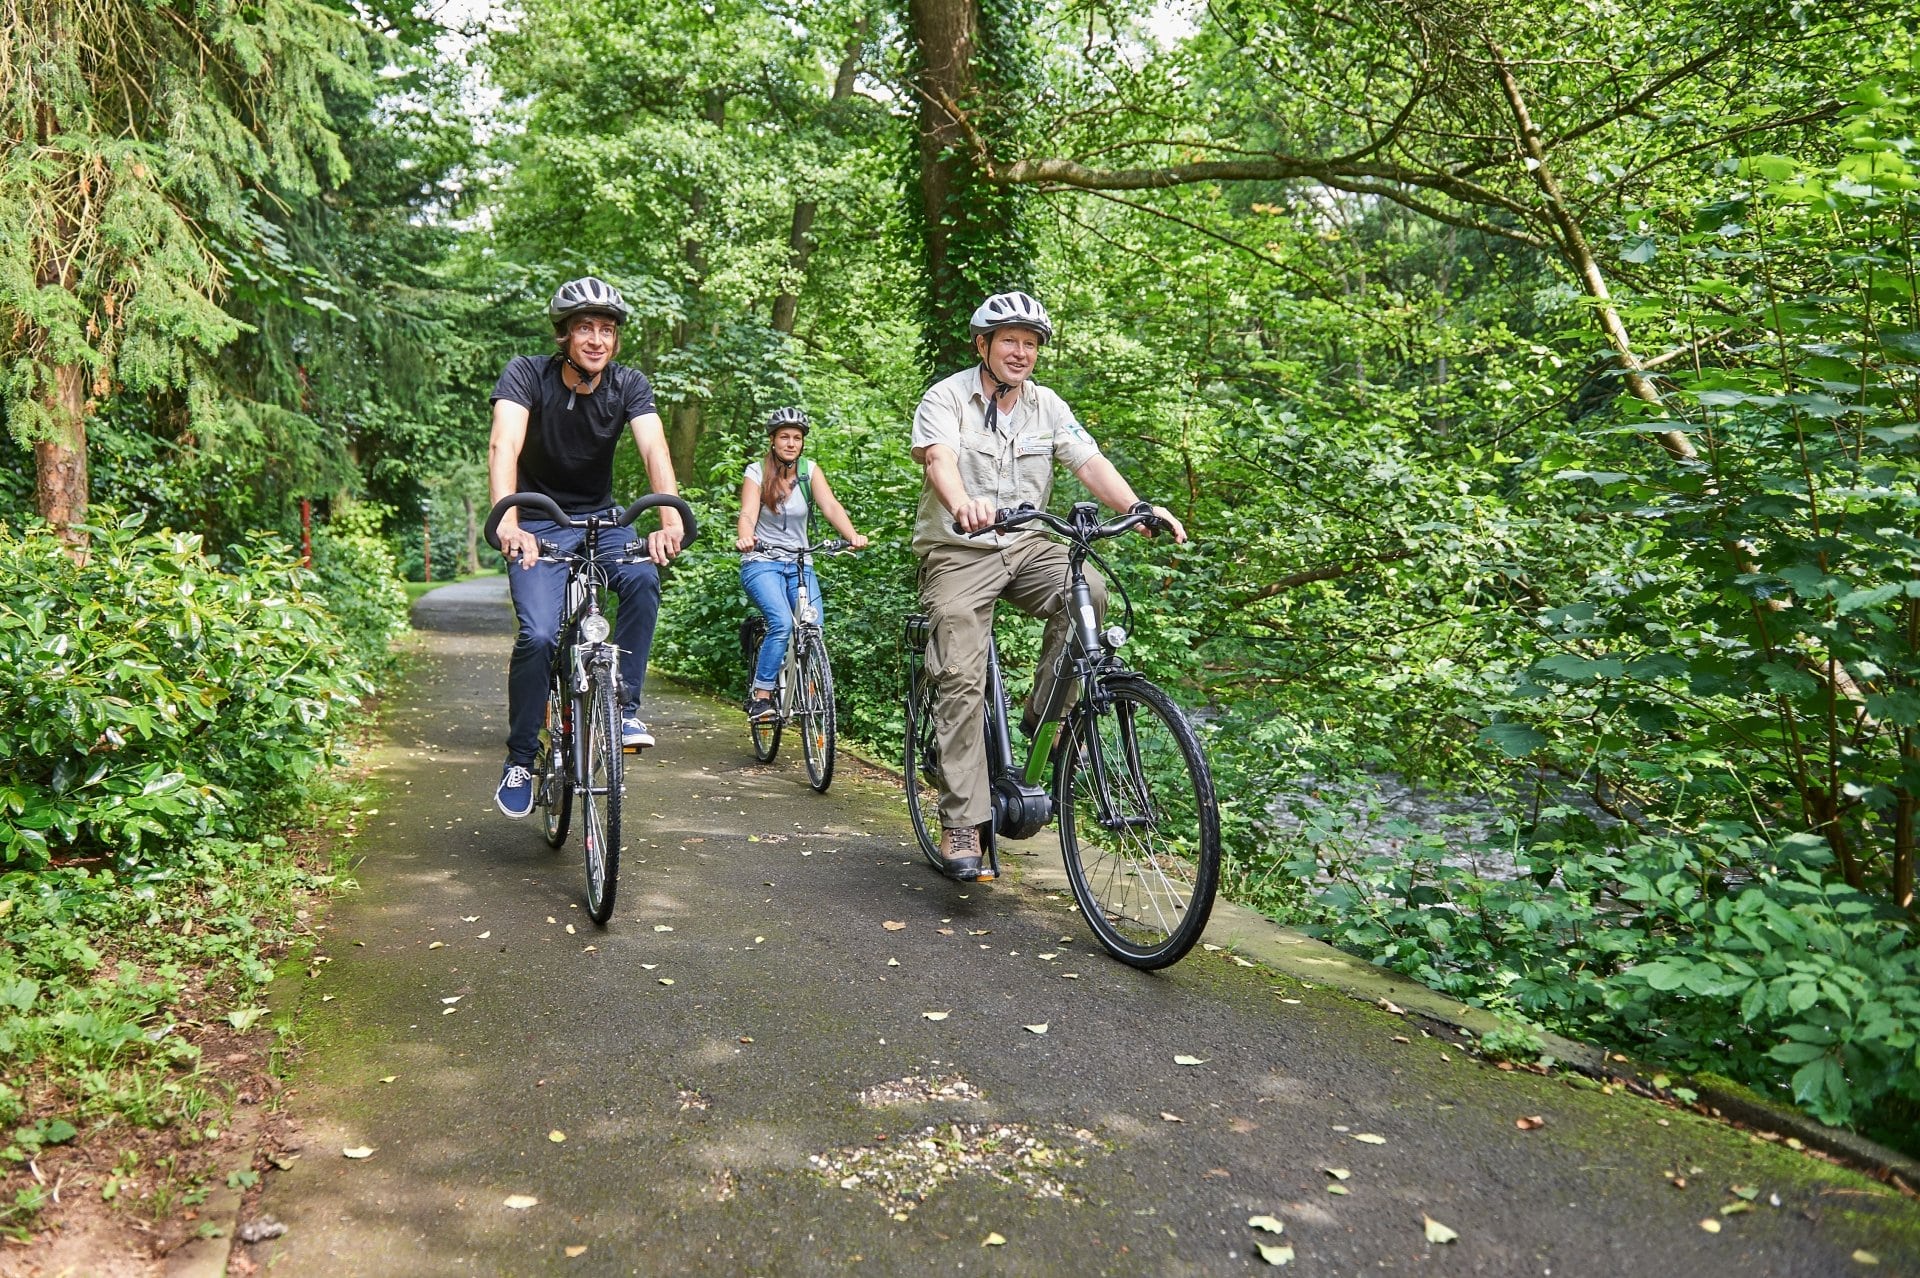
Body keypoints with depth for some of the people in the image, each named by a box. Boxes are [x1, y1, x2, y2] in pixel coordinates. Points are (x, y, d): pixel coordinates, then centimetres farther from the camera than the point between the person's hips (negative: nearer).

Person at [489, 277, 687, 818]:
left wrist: (670, 518, -45)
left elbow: (653, 447, -25)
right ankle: (520, 759, 1)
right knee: (539, 636, -20)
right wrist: (507, 522, -50)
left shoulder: (629, 385, -9)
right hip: (540, 524, -2)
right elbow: (504, 447, -31)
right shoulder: (526, 374, -15)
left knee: (642, 577, -30)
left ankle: (626, 705, -14)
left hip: (601, 519, 2)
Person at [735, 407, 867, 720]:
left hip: (799, 563, 3)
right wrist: (744, 537, -40)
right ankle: (760, 696, -15)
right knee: (782, 623, -27)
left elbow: (831, 506, -11)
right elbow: (748, 513, -16)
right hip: (762, 562, -3)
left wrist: (852, 535, -30)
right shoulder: (757, 472, -2)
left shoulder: (810, 471, 4)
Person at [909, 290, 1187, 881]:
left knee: (1088, 590, -27)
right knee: (961, 682, -14)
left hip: (1026, 545, 4)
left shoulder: (1047, 406, 7)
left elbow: (1090, 462, -4)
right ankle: (960, 824, -8)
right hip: (958, 551, -3)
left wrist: (1139, 508, -23)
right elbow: (938, 458, -25)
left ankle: (1045, 720, -9)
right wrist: (962, 503, -48)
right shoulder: (946, 397, -6)